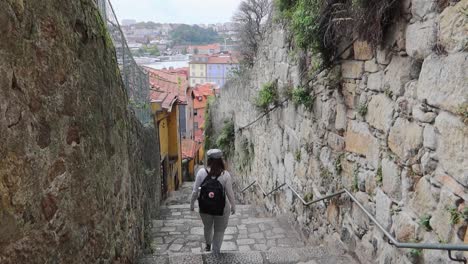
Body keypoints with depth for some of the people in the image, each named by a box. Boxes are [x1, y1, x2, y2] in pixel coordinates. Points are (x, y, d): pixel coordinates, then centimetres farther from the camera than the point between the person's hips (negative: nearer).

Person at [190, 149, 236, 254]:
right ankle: (215, 252, 30)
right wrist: (233, 206, 5)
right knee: (219, 230, 20)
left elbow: (195, 191, -8)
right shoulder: (225, 174, -17)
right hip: (221, 207, -3)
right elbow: (230, 193, -11)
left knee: (207, 227, 29)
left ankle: (208, 245, 54)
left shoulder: (201, 172, -14)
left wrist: (192, 203, 8)